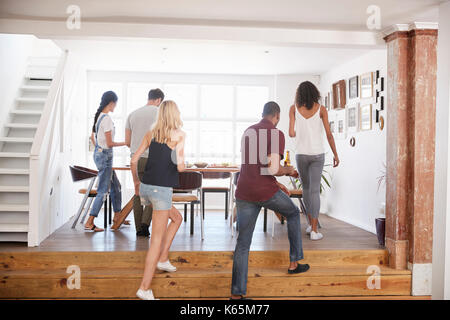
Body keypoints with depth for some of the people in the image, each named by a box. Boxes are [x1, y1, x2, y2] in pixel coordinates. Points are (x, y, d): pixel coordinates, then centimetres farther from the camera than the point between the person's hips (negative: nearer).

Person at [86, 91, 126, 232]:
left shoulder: (98, 116, 9)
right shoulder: (107, 119, -19)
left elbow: (92, 137, 18)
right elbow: (109, 143, -20)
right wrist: (125, 143, -7)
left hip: (98, 153, 10)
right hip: (105, 156, -10)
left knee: (116, 186, 18)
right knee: (103, 191, -3)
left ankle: (117, 218, 27)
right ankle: (89, 223, 1)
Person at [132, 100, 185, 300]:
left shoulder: (151, 133, 10)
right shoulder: (179, 135, -6)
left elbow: (134, 160, 11)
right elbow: (180, 167, -14)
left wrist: (136, 182, 25)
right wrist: (183, 165, 9)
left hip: (145, 187, 7)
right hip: (162, 189, -7)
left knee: (177, 218, 27)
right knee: (157, 240, 0)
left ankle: (162, 260, 25)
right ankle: (145, 288, 2)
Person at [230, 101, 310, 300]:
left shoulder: (248, 133, 16)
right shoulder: (276, 135, -7)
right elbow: (273, 168, -18)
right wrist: (288, 170, 4)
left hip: (244, 192, 5)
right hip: (266, 192, -5)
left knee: (243, 242, 8)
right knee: (293, 213, 25)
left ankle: (237, 293, 8)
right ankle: (294, 263, 32)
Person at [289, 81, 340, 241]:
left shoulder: (294, 108, -2)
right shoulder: (321, 109, -2)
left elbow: (291, 133, -7)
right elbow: (329, 134, -4)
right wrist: (336, 154, 6)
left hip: (301, 154, 1)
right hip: (317, 154, -1)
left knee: (306, 187, 19)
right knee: (315, 190, -3)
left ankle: (311, 223, 24)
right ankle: (314, 230, -8)